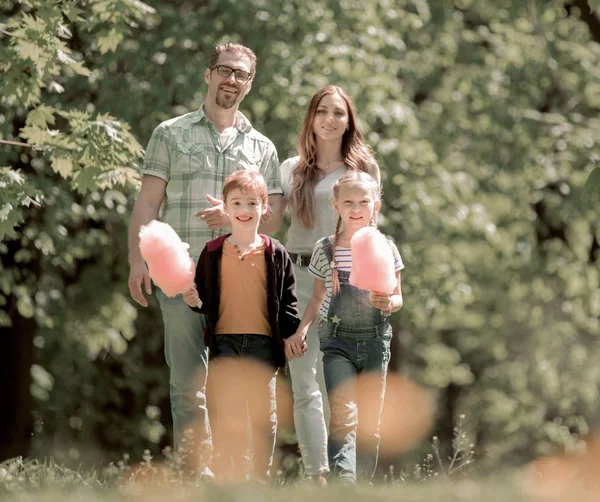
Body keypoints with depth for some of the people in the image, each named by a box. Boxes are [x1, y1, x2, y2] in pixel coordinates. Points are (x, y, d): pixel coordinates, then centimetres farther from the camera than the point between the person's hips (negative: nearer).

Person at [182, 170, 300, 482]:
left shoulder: (275, 254, 4)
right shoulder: (213, 253, 5)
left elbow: (289, 300, 6)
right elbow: (204, 299, 12)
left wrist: (291, 336, -4)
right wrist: (195, 302, -10)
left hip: (264, 342, 0)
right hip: (225, 342, 0)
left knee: (264, 412, 5)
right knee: (227, 414, -6)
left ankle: (263, 477, 14)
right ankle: (228, 476, -2)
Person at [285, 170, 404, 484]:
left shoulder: (385, 249, 3)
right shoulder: (325, 250, 3)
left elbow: (397, 297, 8)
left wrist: (388, 303, -15)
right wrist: (301, 329, 1)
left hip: (375, 340, 2)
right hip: (337, 340, -1)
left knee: (371, 420, 5)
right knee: (343, 416, -17)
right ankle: (343, 481, -27)